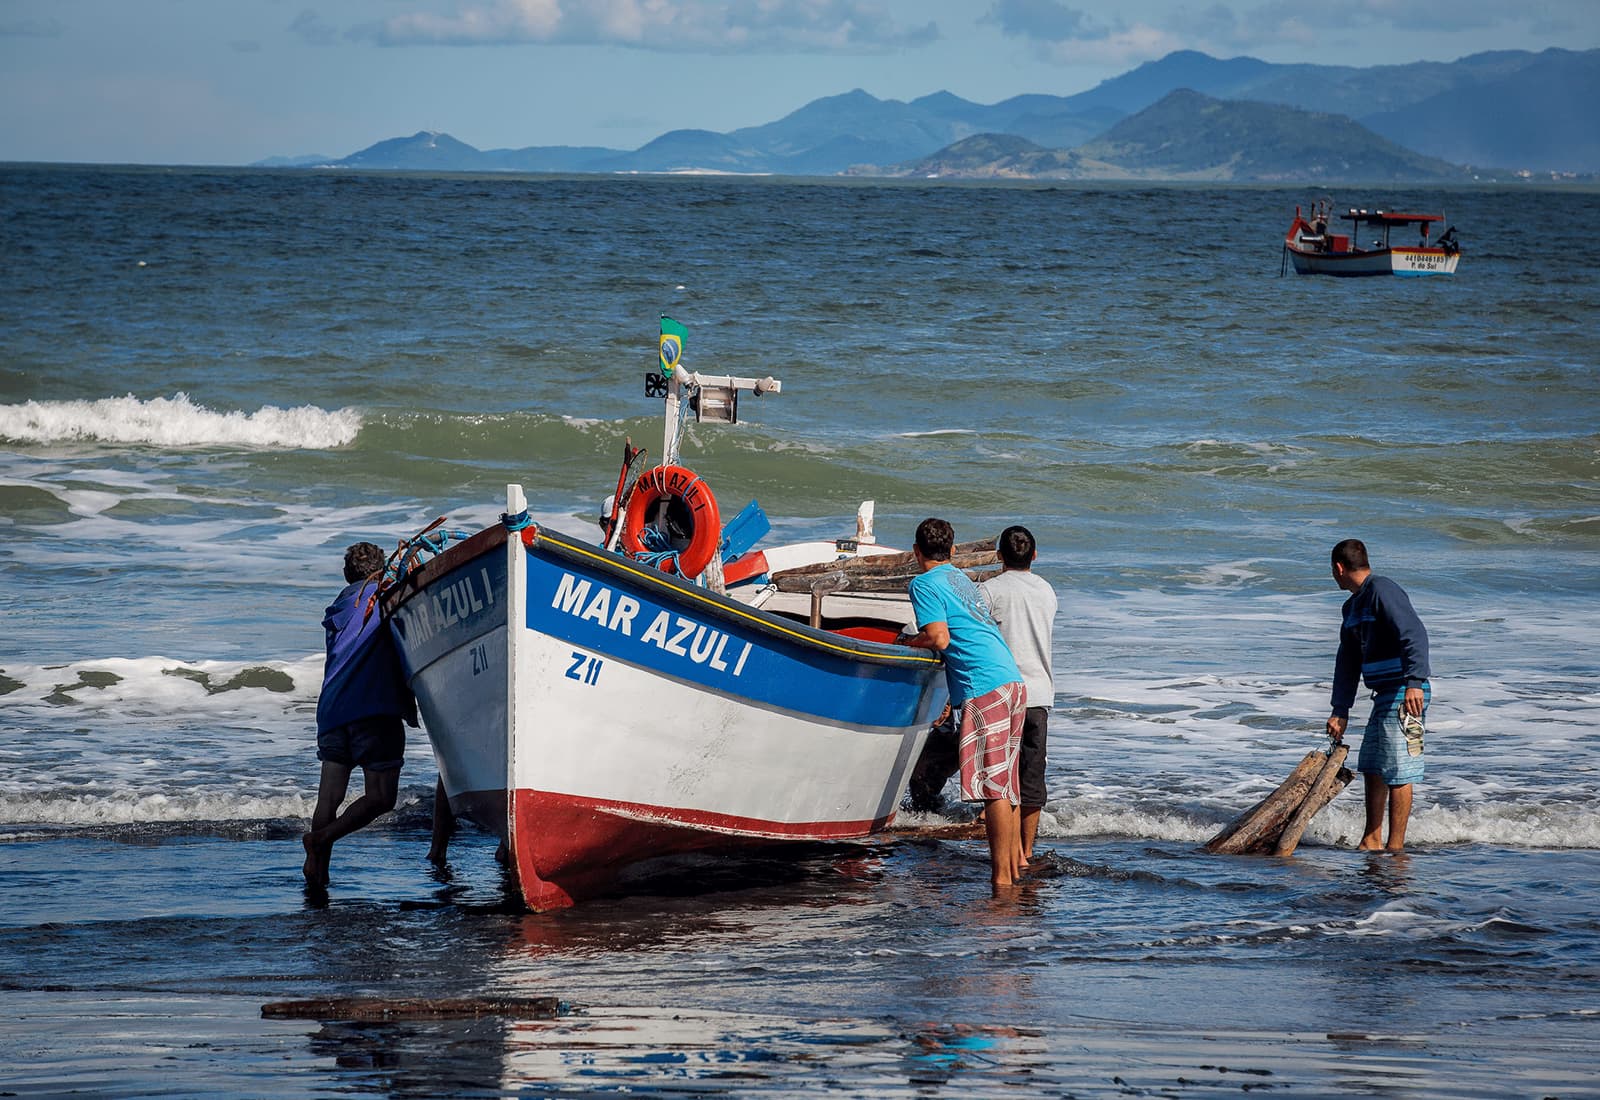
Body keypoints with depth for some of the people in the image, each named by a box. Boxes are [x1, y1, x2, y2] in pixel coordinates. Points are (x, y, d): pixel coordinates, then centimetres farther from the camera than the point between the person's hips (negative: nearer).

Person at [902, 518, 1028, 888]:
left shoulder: (925, 584, -2)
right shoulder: (963, 579, 24)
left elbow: (939, 638, -12)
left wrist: (904, 646, 5)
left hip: (984, 687, -9)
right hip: (1012, 681, 9)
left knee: (992, 785, -9)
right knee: (1004, 782, 15)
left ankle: (1001, 876, -10)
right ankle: (1015, 863, 20)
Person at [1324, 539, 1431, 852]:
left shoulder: (1383, 591, -13)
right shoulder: (1353, 606, 18)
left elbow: (1415, 635, -25)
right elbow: (1347, 662, 22)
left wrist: (1414, 682, -36)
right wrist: (1340, 711, 19)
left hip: (1406, 696, -10)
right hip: (1383, 697, 10)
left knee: (1397, 773, -7)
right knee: (1372, 769, 14)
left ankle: (1395, 846, -3)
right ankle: (1371, 842, 23)